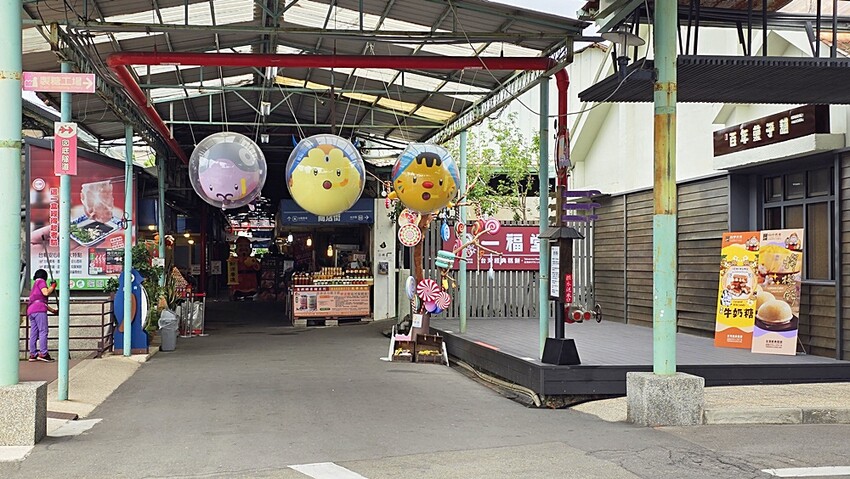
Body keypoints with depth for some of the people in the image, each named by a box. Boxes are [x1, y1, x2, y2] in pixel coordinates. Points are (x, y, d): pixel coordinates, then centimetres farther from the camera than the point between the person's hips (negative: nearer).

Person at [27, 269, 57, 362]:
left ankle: (32, 354, 2)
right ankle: (43, 353, -21)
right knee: (43, 331, -13)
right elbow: (46, 292, -9)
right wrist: (53, 286, 8)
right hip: (39, 309, -9)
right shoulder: (41, 281, 8)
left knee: (33, 333, 5)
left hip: (31, 310, 9)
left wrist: (52, 310, 41)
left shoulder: (35, 285, 34)